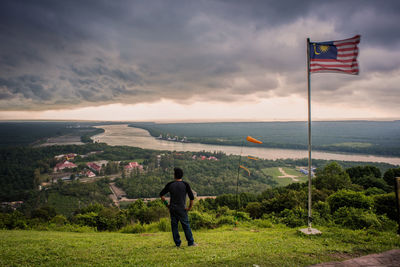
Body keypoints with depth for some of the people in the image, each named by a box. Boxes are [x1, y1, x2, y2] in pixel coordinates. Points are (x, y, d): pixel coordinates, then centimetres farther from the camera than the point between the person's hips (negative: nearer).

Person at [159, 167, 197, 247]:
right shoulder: (185, 184, -5)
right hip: (182, 209, -2)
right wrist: (190, 207, 2)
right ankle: (191, 242, 9)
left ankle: (177, 243, 12)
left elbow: (161, 194, 3)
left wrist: (166, 204, 10)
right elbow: (192, 197, -9)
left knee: (174, 226, 9)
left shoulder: (170, 184, 0)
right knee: (186, 225, 5)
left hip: (172, 208, 2)